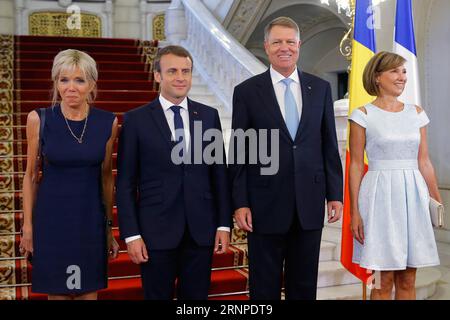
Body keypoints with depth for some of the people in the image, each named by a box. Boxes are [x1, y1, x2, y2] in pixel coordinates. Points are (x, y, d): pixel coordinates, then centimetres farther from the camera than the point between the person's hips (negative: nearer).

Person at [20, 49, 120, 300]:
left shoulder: (107, 122, -4)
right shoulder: (39, 119, -7)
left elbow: (107, 176, 5)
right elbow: (31, 176, 0)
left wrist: (110, 226, 7)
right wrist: (28, 225, 0)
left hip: (90, 218, 1)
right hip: (52, 218, -1)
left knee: (89, 291, 12)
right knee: (57, 292, 11)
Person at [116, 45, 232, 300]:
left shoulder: (209, 115, 5)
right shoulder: (136, 120, -2)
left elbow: (220, 173, 6)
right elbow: (126, 183, -2)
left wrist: (224, 224, 2)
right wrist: (131, 234, -7)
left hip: (201, 230, 2)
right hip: (156, 231, -2)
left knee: (197, 297, 12)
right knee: (158, 296, 10)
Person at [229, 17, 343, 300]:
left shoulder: (320, 88, 6)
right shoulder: (246, 91, -1)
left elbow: (330, 145, 8)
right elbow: (238, 152, -2)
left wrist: (335, 194, 4)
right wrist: (240, 203, -7)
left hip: (310, 202, 2)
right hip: (266, 203, -2)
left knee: (305, 286, 13)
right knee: (264, 286, 9)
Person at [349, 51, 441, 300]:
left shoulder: (416, 113, 10)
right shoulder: (363, 115, -2)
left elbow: (424, 162, 12)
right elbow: (355, 166, -4)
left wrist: (438, 202, 10)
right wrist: (354, 211, -8)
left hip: (413, 196, 4)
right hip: (380, 196, -4)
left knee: (407, 280, 9)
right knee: (383, 281, 1)